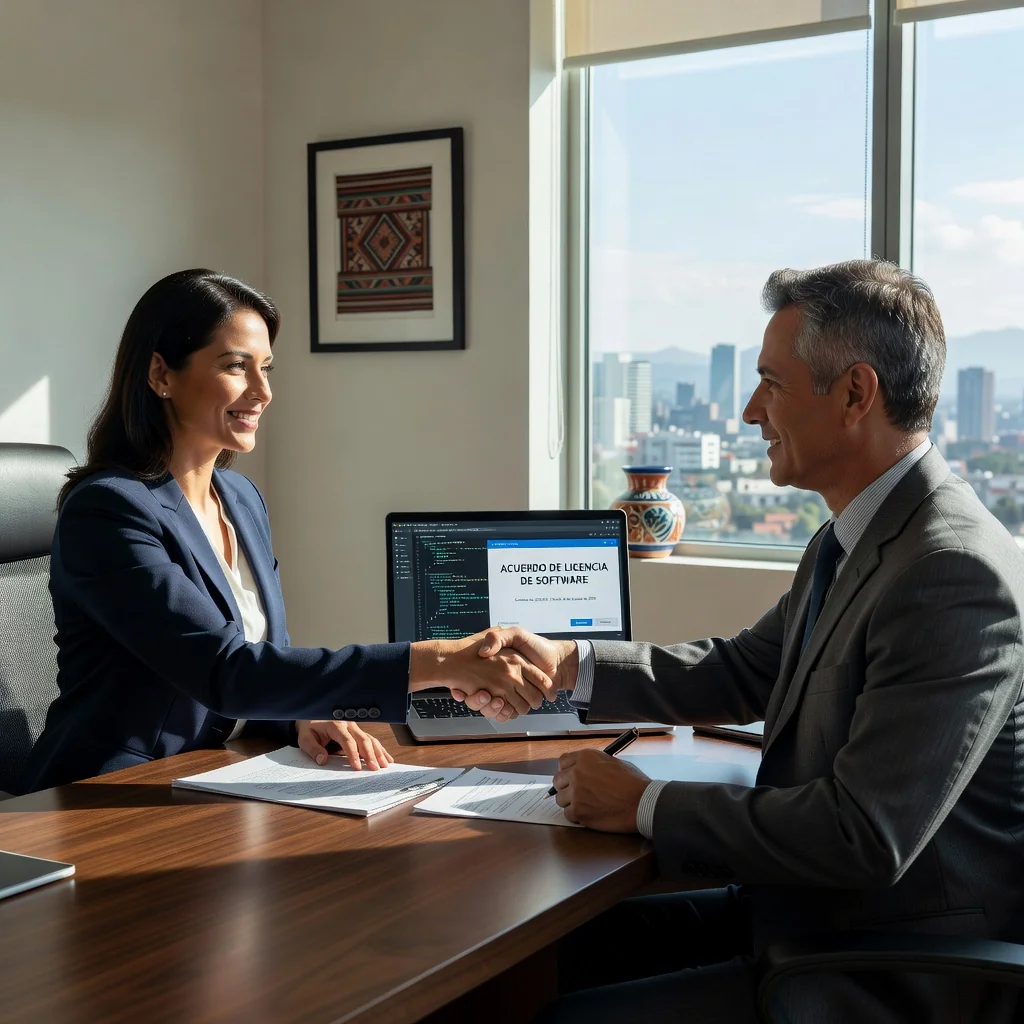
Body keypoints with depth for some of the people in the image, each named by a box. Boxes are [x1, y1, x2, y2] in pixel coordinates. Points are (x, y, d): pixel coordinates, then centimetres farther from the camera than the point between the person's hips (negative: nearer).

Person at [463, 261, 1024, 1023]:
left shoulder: (956, 576, -26)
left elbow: (863, 837, -29)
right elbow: (745, 671, 16)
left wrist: (647, 806, -18)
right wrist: (566, 664, 5)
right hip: (810, 911, 9)